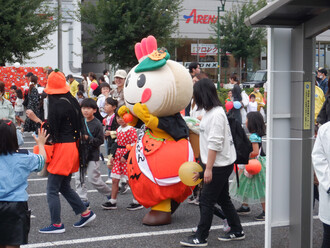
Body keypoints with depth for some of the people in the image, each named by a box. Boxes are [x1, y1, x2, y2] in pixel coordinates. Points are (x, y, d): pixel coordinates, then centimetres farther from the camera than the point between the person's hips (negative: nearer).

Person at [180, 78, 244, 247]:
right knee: (223, 199, 16)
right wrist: (203, 167, 20)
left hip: (220, 165, -10)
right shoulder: (210, 113, 14)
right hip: (219, 164, 10)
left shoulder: (216, 114, -17)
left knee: (206, 200, -4)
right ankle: (236, 231, 25)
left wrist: (208, 169, -21)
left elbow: (214, 144, -21)